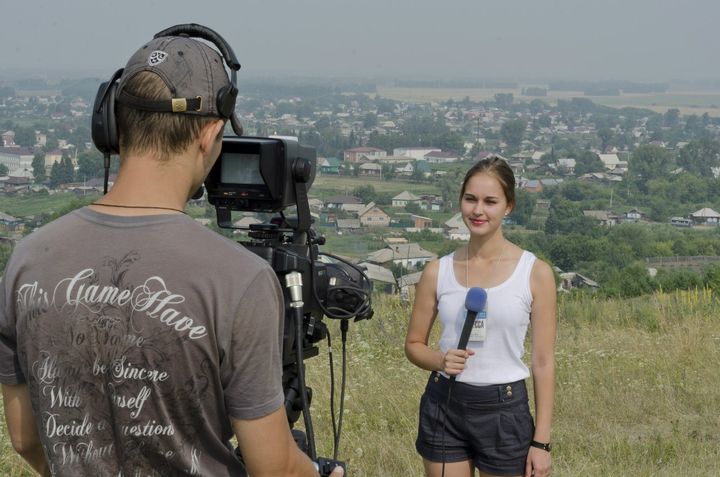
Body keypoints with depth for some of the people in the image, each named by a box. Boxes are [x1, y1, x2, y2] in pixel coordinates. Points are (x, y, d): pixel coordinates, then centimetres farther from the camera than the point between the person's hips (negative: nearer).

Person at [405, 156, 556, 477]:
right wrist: (440, 360, -14)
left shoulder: (535, 273, -5)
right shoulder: (438, 271, 0)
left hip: (504, 410, -2)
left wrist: (541, 440, -6)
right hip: (443, 406, 2)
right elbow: (414, 344, 9)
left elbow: (543, 362, -4)